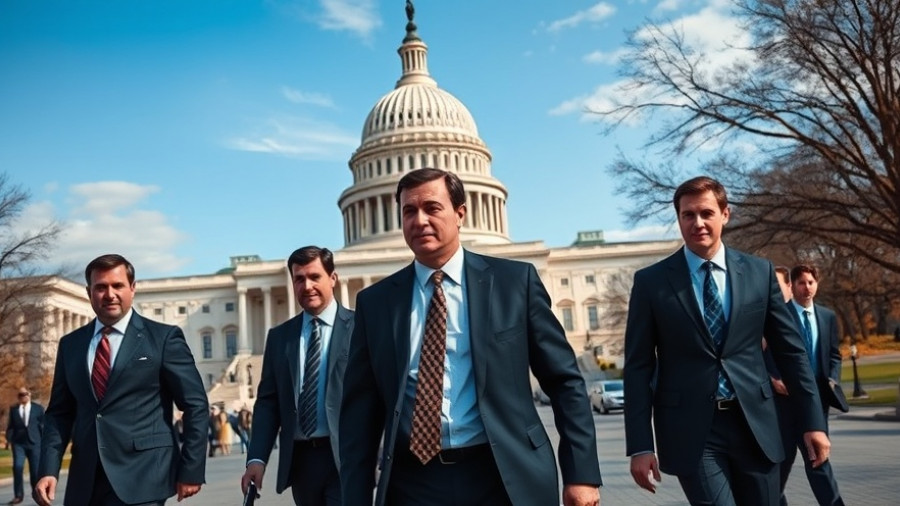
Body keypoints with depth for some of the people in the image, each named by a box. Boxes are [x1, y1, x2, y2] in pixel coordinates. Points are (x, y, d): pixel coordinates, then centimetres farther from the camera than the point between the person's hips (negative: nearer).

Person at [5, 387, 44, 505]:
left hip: (34, 443, 0)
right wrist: (9, 439, -7)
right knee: (17, 466, -15)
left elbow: (43, 425, 6)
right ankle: (18, 495, -6)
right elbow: (10, 425, 8)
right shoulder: (13, 409, 10)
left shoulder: (38, 408, 7)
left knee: (35, 469, 1)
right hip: (18, 443, 0)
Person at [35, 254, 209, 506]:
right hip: (85, 480, 4)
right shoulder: (70, 344, 12)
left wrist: (191, 470, -5)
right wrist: (49, 469, 0)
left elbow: (195, 405, -2)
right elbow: (60, 412, 13)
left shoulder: (164, 337, -1)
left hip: (142, 476, -4)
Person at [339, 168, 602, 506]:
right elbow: (360, 409, 4)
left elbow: (565, 380, 1)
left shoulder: (515, 280, 0)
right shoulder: (375, 302, 4)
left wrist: (581, 473, -3)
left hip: (506, 478, -1)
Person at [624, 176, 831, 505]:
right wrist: (640, 445, -7)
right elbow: (638, 367, -2)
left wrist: (812, 421, 7)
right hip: (691, 429, -3)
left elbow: (790, 350, 10)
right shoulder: (651, 281, -2)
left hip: (755, 424, 3)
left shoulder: (760, 272, 5)